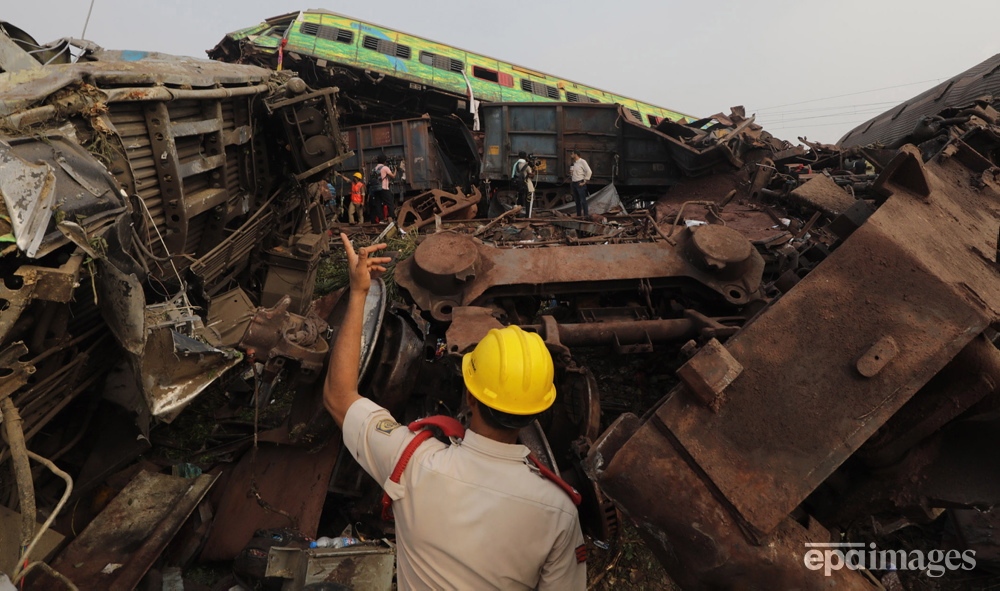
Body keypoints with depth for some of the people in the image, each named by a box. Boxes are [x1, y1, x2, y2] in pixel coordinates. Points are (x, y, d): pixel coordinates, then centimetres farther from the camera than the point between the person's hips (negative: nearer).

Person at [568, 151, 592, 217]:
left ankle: (586, 214, -5)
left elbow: (589, 171, -13)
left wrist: (584, 181, -13)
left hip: (580, 184, -7)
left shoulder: (582, 162, -7)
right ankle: (578, 215, 16)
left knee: (583, 200, -8)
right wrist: (570, 181, 13)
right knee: (577, 201, 10)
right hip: (573, 184, 7)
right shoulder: (573, 163, 14)